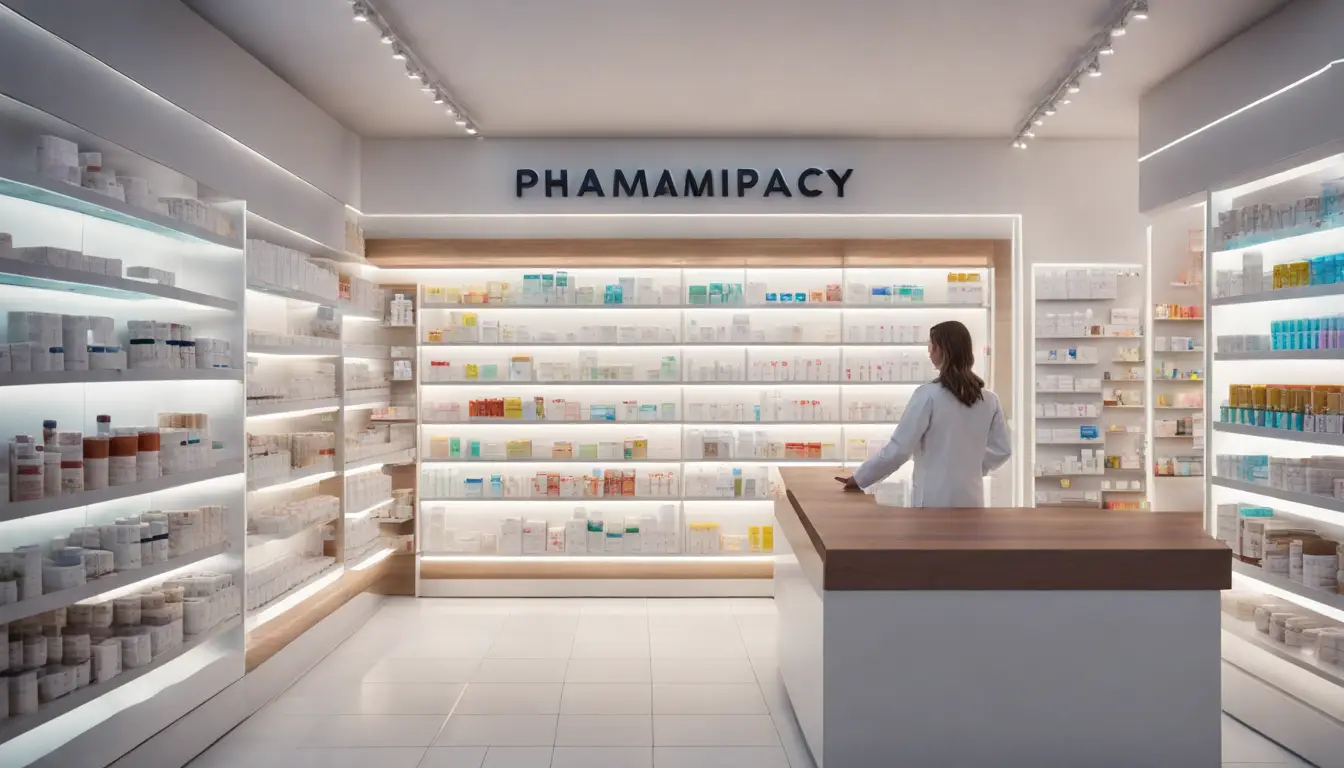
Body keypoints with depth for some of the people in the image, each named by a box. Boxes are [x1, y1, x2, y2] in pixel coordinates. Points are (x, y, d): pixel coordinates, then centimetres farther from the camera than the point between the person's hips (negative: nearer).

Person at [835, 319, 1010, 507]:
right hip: (971, 499, 5)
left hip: (934, 500, -5)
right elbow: (1001, 450, 10)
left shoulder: (928, 395, -14)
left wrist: (859, 478, -5)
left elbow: (898, 449, -15)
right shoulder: (989, 400, 3)